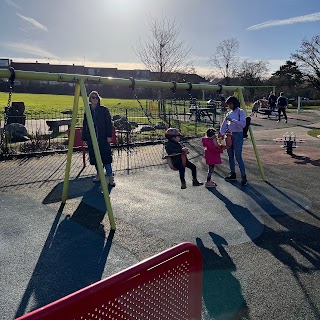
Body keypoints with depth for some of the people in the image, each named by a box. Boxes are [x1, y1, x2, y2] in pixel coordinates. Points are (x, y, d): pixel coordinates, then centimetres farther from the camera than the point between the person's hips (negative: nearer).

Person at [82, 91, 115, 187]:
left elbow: (109, 123, -2)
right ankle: (99, 174, 26)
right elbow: (85, 125, 12)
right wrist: (84, 137, 8)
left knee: (106, 156, -8)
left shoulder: (104, 110, 0)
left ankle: (110, 176, -5)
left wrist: (109, 135, -9)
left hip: (103, 138, -4)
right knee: (95, 156, 10)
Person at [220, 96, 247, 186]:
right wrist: (222, 134, -2)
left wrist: (232, 120, -24)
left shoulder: (240, 112, -4)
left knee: (238, 156, -10)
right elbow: (224, 125, 12)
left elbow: (243, 124, -17)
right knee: (230, 156, 11)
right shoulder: (229, 113, 13)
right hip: (229, 135, 7)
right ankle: (233, 174, 23)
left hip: (238, 135, -7)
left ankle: (243, 176, -4)